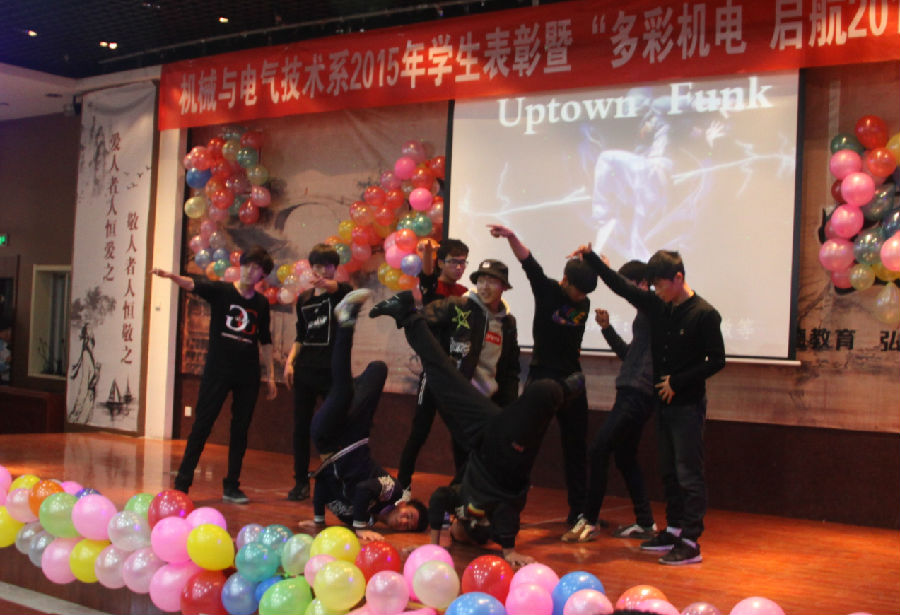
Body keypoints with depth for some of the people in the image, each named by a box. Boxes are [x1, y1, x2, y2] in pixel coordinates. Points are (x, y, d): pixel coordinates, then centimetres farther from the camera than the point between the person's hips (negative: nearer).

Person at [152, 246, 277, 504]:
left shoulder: (261, 303, 9)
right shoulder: (221, 291, -1)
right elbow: (192, 284, -19)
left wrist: (270, 375, 13)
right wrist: (171, 276, -40)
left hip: (248, 376, 3)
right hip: (217, 371, -3)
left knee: (240, 430, 6)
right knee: (202, 426, -5)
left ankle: (231, 487, 16)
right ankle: (182, 483, 1)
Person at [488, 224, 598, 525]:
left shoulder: (584, 304, 8)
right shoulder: (547, 291, -7)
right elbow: (529, 263, -24)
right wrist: (511, 237, -38)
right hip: (542, 376, -5)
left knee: (576, 446, 10)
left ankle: (579, 511, 20)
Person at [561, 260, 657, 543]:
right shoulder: (645, 312, 21)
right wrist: (607, 328, 17)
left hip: (637, 394, -11)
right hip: (632, 394, 11)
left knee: (598, 451, -12)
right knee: (625, 457, 14)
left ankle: (589, 521, -6)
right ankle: (645, 523, 20)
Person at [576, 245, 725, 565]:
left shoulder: (704, 314, -13)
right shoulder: (656, 306, 5)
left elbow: (716, 360, -10)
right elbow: (621, 286, 10)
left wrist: (678, 382, -12)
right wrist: (590, 257, 5)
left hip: (688, 406, -7)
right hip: (663, 403, 7)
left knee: (688, 474, -5)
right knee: (668, 471, 13)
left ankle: (691, 542, -2)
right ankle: (673, 530, 24)